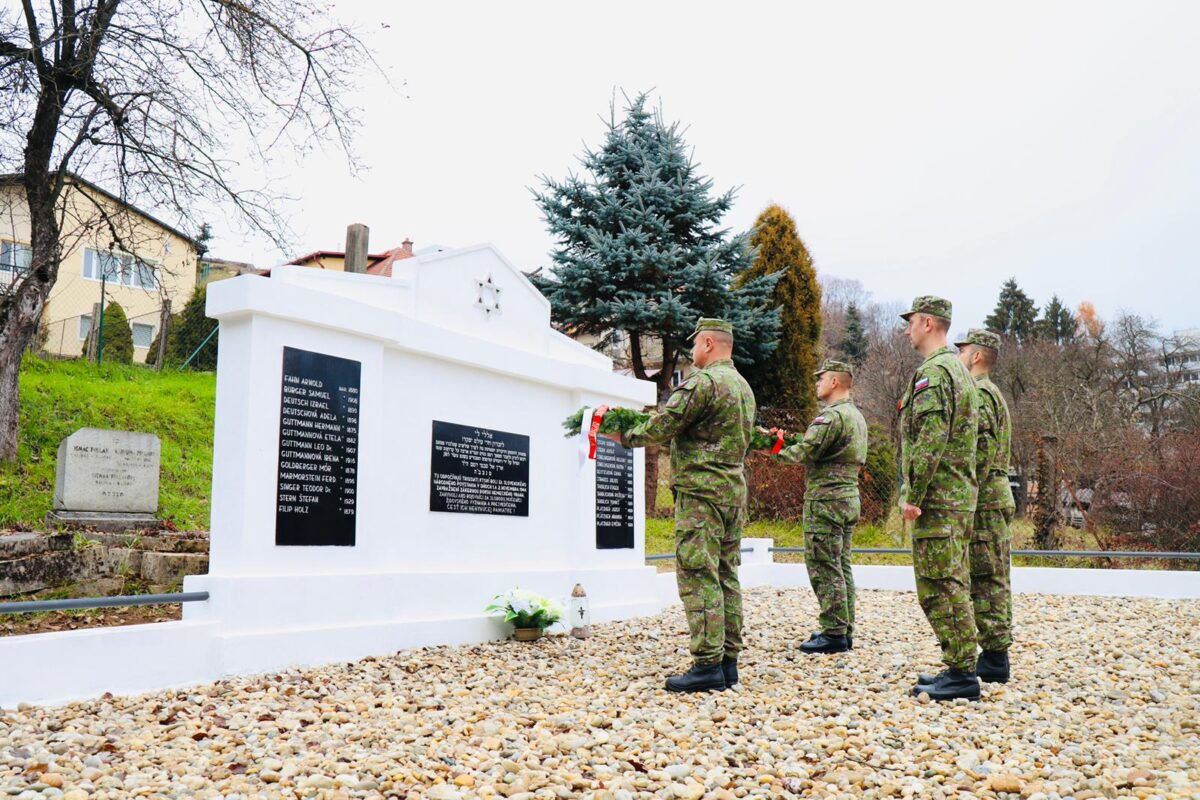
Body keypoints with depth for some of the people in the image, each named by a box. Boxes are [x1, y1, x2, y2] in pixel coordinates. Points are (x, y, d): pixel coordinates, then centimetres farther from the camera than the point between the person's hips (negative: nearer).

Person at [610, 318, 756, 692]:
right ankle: (728, 661, 15)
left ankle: (707, 664, -8)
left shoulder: (703, 382, -12)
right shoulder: (743, 386, 18)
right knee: (726, 575, 11)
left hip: (702, 491, -9)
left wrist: (625, 437, 3)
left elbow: (663, 426, -14)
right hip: (734, 490, 10)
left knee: (698, 576, -8)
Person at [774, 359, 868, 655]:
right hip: (849, 497, 10)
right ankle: (845, 630, 19)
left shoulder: (832, 415, -16)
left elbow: (806, 451, -23)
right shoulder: (856, 415, 17)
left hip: (825, 500, -10)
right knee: (841, 566, 14)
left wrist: (780, 451, -4)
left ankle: (833, 633, -2)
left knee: (824, 569, -5)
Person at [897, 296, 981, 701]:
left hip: (936, 499, -11)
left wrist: (912, 495, -20)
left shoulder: (933, 372, -14)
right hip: (958, 497, 11)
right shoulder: (959, 370, 20)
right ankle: (958, 669, 22)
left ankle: (962, 675, -1)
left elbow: (930, 440, -23)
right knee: (950, 586, 15)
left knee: (942, 586, -6)